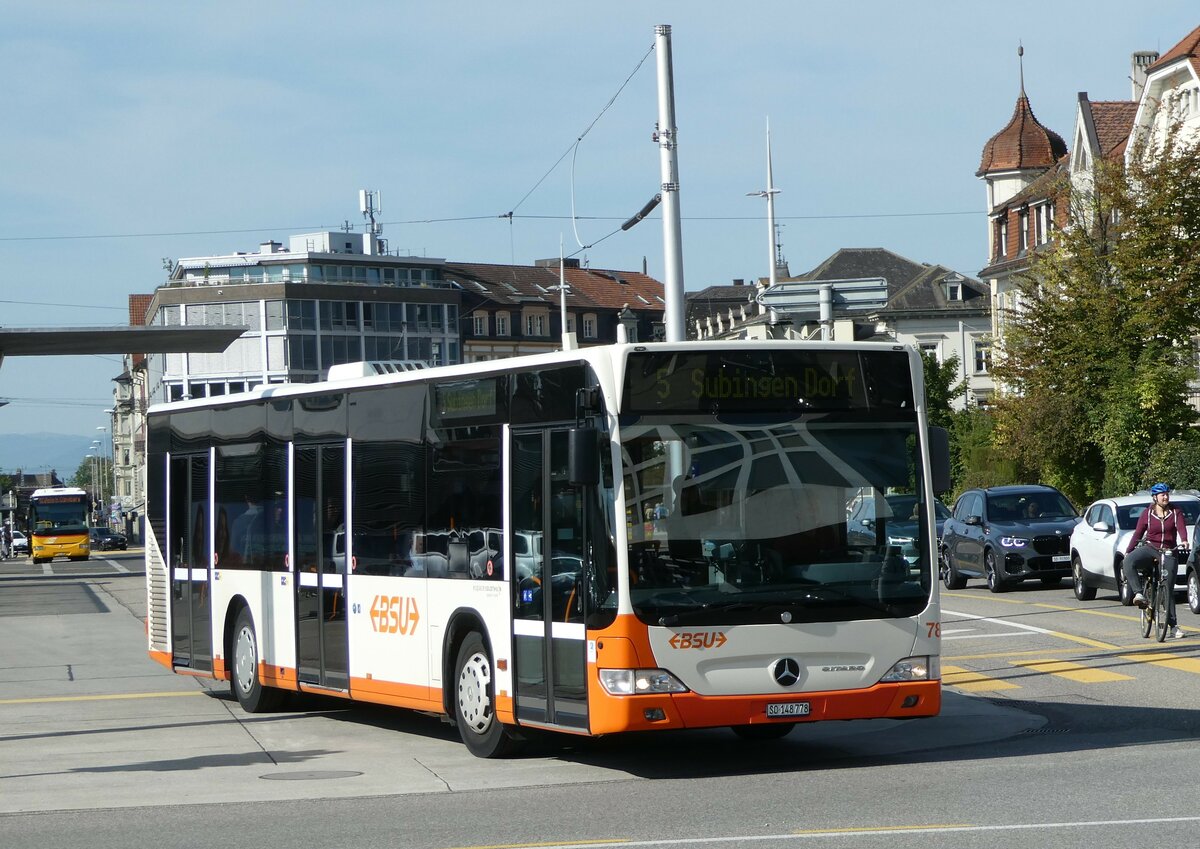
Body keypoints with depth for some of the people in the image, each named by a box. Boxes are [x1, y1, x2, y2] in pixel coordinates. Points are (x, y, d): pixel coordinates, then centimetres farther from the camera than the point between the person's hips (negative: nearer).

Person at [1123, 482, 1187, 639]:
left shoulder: (1175, 513, 4)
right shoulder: (1147, 513, 3)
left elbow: (1181, 528, -12)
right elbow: (1138, 533, 3)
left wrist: (1184, 541, -34)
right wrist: (1128, 551, -5)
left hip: (1169, 552, 1)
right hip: (1150, 548, -1)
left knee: (1169, 589, 2)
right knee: (1128, 562, -33)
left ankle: (1173, 624, 7)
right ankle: (1139, 594, -38)